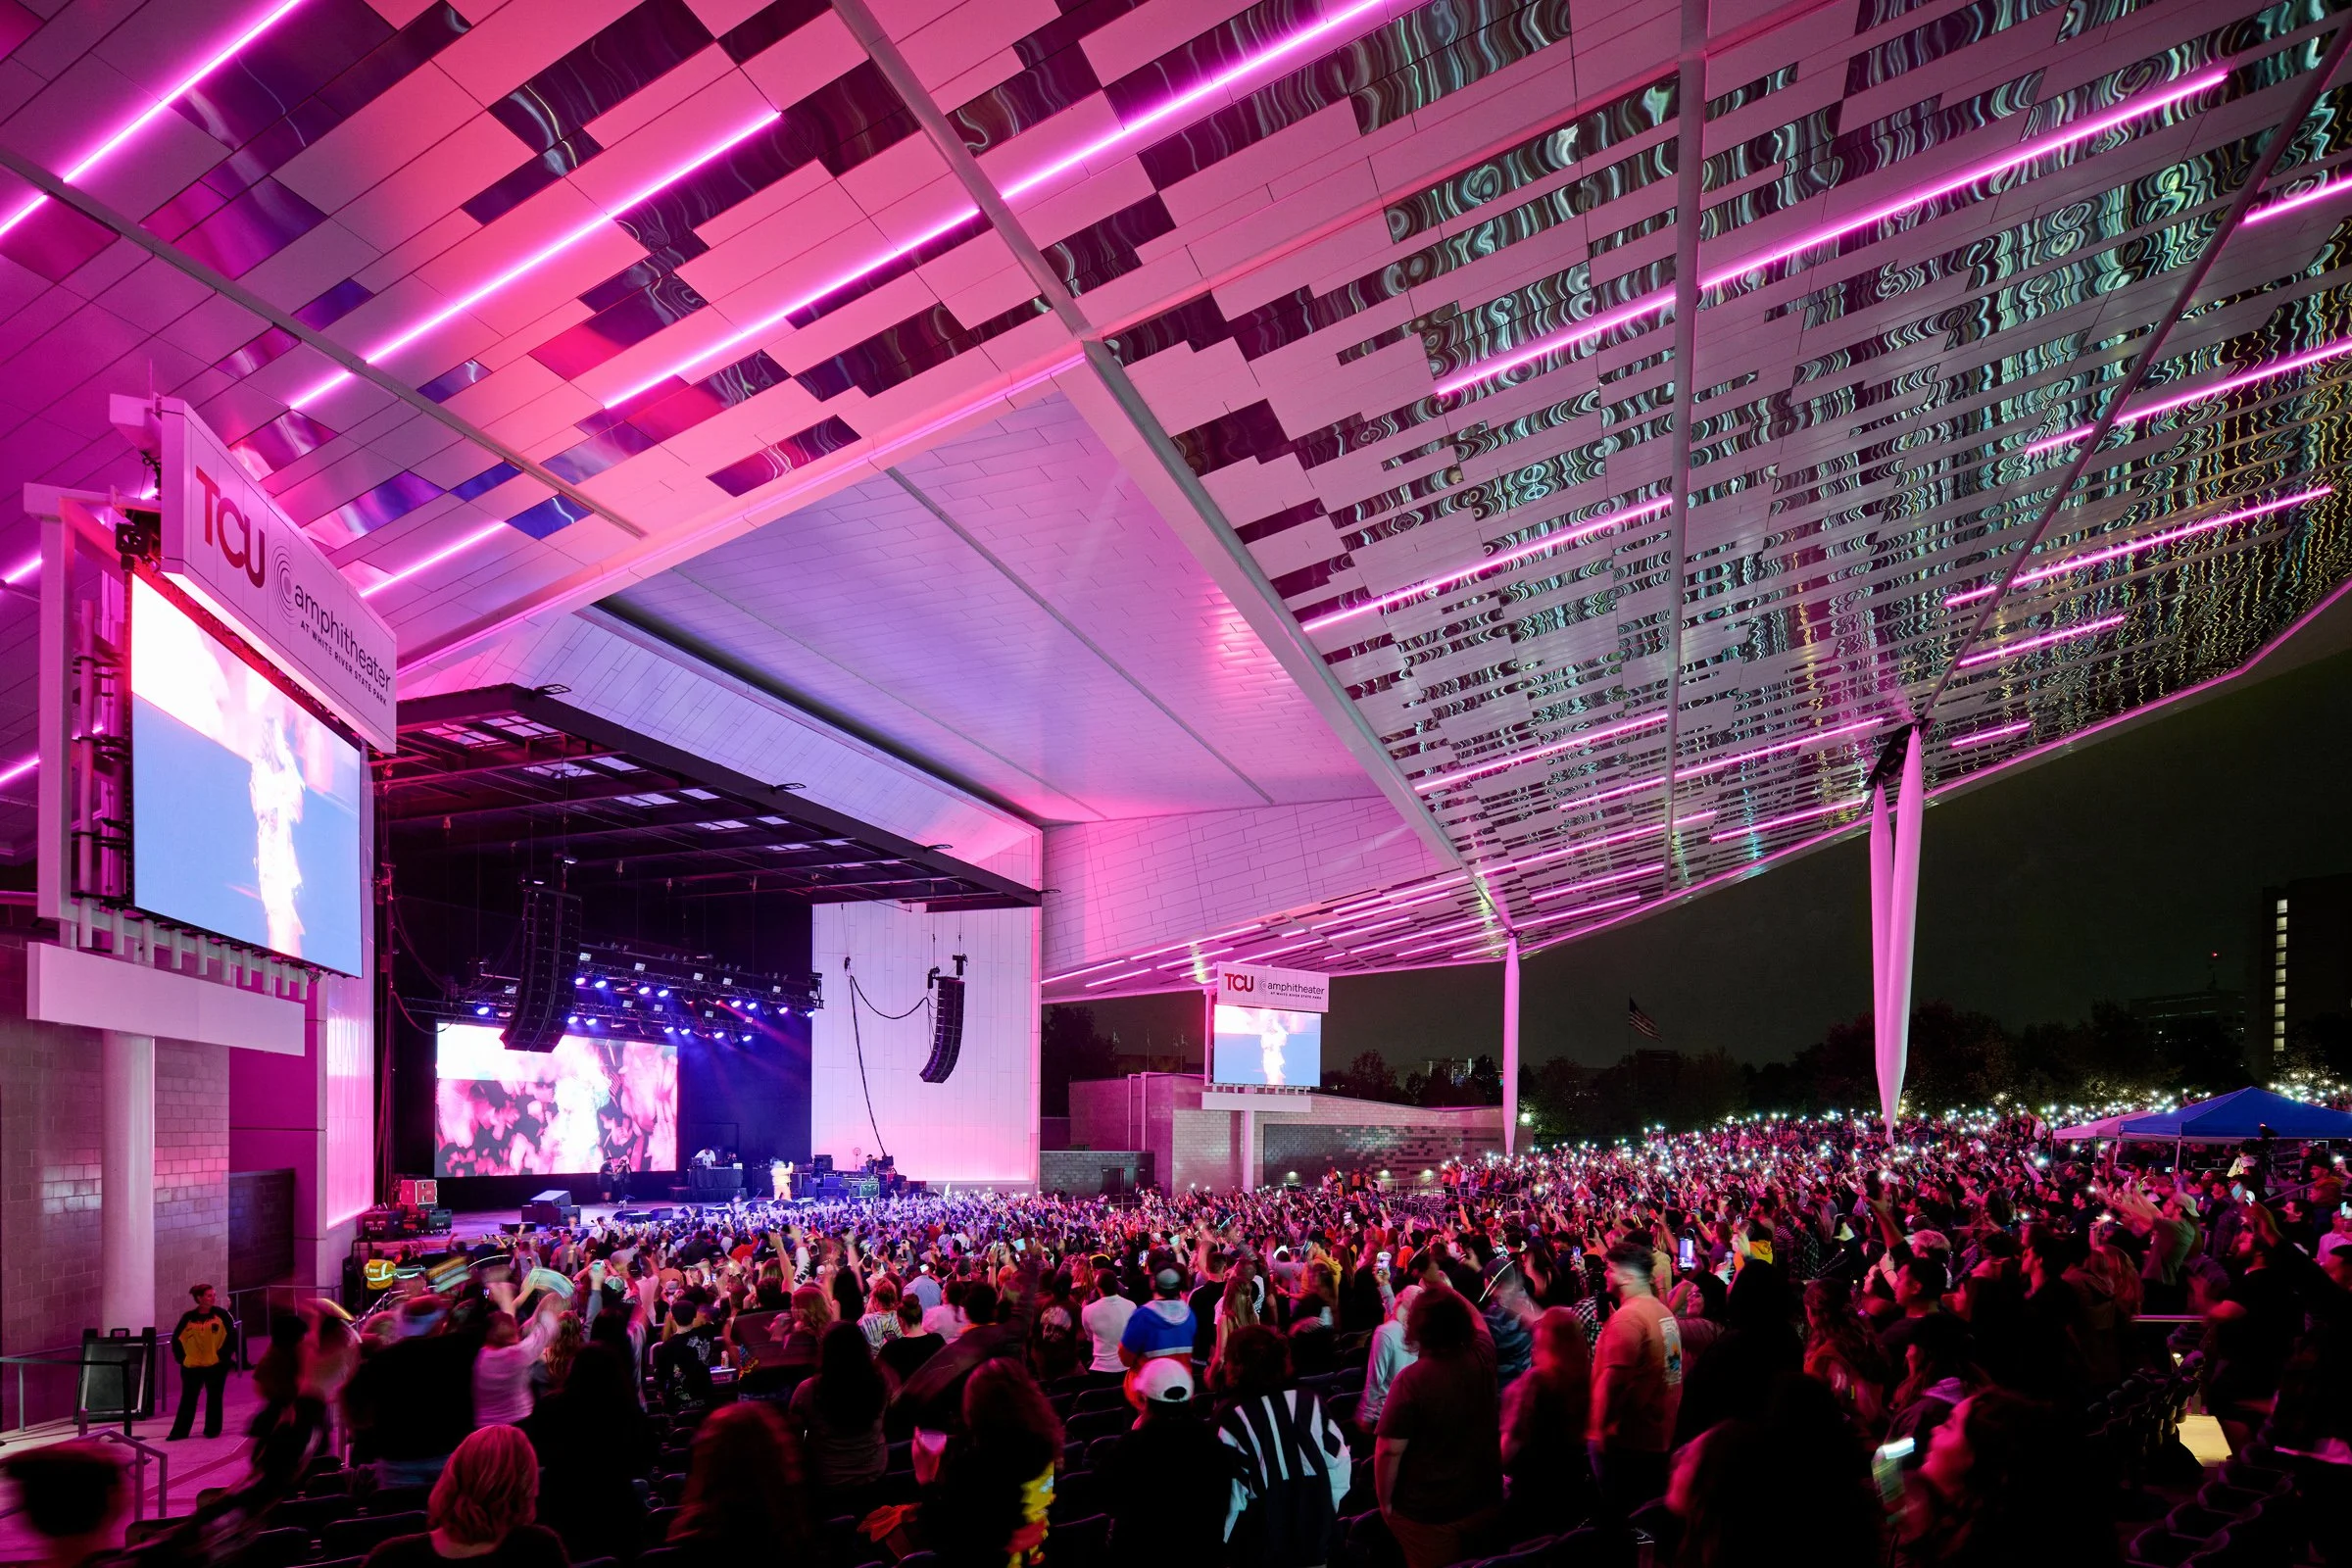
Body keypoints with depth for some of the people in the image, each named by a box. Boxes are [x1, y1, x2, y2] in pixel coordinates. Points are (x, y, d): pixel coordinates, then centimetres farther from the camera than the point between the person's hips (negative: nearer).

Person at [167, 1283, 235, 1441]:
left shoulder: (220, 1314, -4)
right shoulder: (189, 1317, -1)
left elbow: (232, 1334, -3)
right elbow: (176, 1338, 7)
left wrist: (224, 1354, -7)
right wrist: (181, 1357, 1)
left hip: (216, 1364, -1)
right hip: (192, 1365, 1)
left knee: (214, 1398, 6)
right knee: (188, 1399, 6)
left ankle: (212, 1430, 16)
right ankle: (180, 1431, 13)